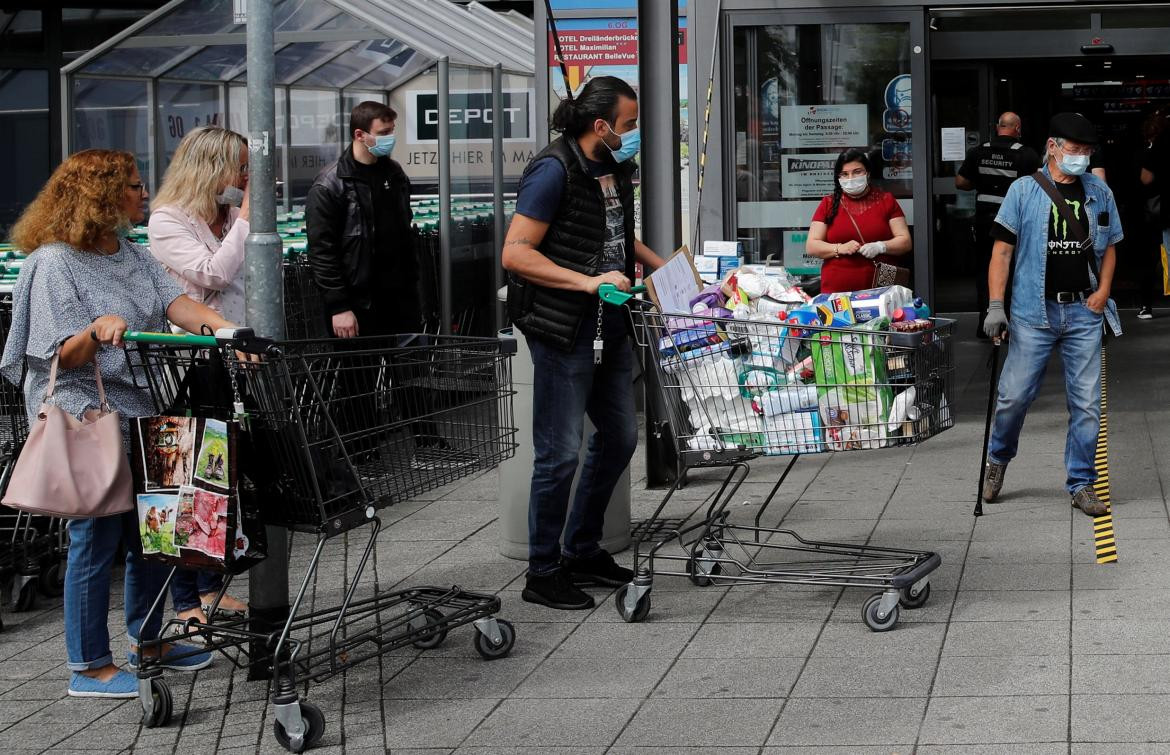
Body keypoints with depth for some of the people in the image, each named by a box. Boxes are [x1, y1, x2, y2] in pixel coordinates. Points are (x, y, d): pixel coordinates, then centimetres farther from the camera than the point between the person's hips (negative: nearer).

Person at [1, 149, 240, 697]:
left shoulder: (134, 256, 13)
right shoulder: (54, 262, -12)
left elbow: (175, 302, -2)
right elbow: (64, 357, -15)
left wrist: (221, 326, -20)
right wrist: (97, 331, -36)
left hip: (141, 415, 8)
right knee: (96, 539, -3)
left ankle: (145, 641, 31)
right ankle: (89, 667, 6)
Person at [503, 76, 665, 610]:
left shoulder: (615, 169, 10)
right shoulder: (555, 170, -16)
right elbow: (516, 253, -21)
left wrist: (663, 266, 17)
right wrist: (587, 281, -25)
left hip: (610, 328, 9)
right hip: (563, 332, -9)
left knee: (620, 438, 16)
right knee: (561, 454, -3)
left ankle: (582, 552, 30)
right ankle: (543, 574, 9)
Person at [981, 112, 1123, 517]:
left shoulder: (1099, 192, 8)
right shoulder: (1024, 191, -1)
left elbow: (1109, 247, 17)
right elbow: (1002, 249, -3)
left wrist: (1102, 291, 1)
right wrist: (995, 306, -10)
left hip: (1084, 313, 3)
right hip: (1033, 312, -2)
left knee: (1087, 402, 2)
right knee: (1014, 395, 0)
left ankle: (1081, 483, 13)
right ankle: (998, 458, 27)